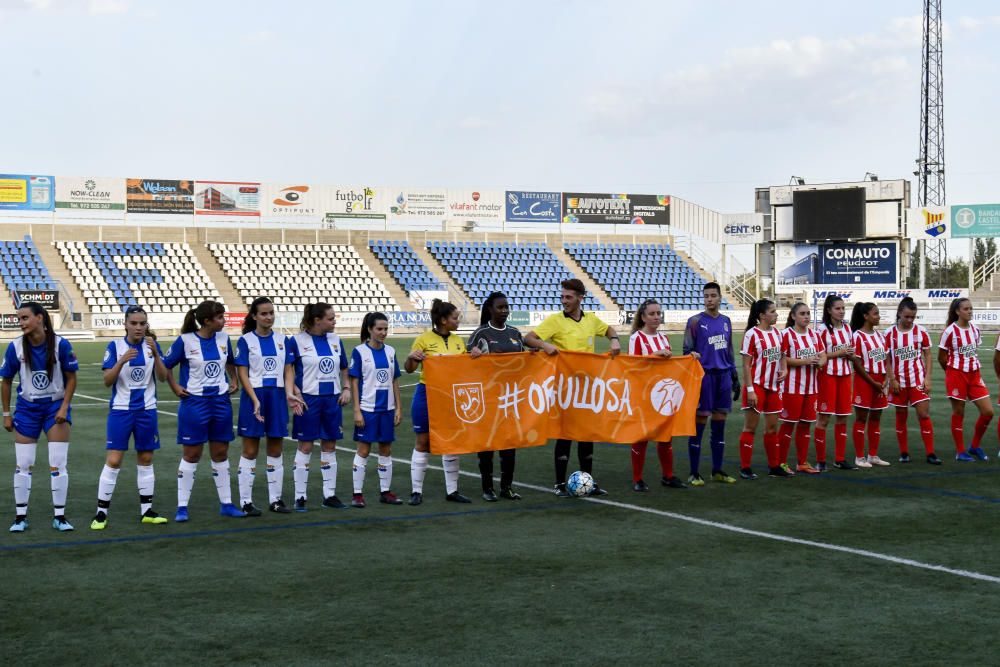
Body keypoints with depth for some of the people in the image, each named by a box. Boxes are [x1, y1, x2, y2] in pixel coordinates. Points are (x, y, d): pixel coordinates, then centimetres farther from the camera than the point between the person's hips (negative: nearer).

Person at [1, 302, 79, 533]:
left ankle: (60, 517, 7)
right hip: (27, 407, 2)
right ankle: (20, 517, 14)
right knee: (22, 465, 3)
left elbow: (71, 378, -4)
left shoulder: (60, 344, -15)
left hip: (56, 406, -1)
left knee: (58, 465, -3)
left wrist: (64, 407, -11)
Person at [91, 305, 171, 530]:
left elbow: (163, 377, -6)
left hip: (147, 410, 3)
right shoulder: (115, 346, -6)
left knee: (145, 459, 9)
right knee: (113, 461, -6)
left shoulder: (152, 345, 1)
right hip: (121, 410, -3)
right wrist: (122, 361, -26)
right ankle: (101, 513, 2)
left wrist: (155, 354, -20)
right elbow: (107, 381, -10)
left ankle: (146, 511, 18)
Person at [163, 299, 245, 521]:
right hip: (195, 403, -4)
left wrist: (233, 381, 7)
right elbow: (165, 366, -3)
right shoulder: (186, 340, -11)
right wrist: (176, 387, -8)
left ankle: (226, 503, 19)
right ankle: (182, 507, 9)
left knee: (220, 453, 10)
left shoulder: (223, 338, 2)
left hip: (221, 402, 4)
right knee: (191, 455, 1)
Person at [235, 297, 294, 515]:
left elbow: (288, 371, 8)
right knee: (250, 451, 1)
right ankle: (246, 501, 6)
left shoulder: (282, 339, 7)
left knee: (275, 450, 8)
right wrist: (255, 400, -17)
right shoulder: (246, 340, -4)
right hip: (253, 396, -4)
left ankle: (275, 499, 16)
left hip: (277, 397, 4)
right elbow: (242, 374, -7)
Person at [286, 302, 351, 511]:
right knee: (305, 447, 1)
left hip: (333, 399, 5)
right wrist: (291, 393, -20)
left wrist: (346, 388, 3)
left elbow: (344, 368, 16)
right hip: (308, 400, -5)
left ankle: (329, 495, 18)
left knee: (330, 446, 9)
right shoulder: (297, 341, -8)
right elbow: (288, 368, -9)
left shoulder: (335, 340, 7)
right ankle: (300, 497, 8)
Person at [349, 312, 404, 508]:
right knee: (363, 450, -1)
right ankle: (358, 494, 5)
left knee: (386, 450, 9)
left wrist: (398, 408, 7)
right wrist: (357, 410, -11)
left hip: (387, 408, 5)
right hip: (367, 408, -4)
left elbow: (394, 381, 12)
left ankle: (385, 491, 18)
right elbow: (354, 382, -6)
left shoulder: (390, 351, 7)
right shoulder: (360, 352, -6)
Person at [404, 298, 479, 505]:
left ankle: (452, 490, 16)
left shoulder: (458, 341, 8)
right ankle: (416, 491, 8)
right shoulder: (424, 339, -7)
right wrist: (411, 357, -26)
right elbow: (409, 369, -4)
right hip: (427, 395, -5)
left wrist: (475, 356, -6)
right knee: (423, 443, 1)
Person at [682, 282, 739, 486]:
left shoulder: (726, 321, 13)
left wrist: (734, 377, 17)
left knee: (719, 425, 9)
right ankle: (694, 474, 3)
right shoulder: (695, 321, -3)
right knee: (699, 424, -2)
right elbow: (687, 350, -1)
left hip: (724, 376, 5)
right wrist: (693, 355, -21)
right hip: (704, 375, -5)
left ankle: (717, 471, 17)